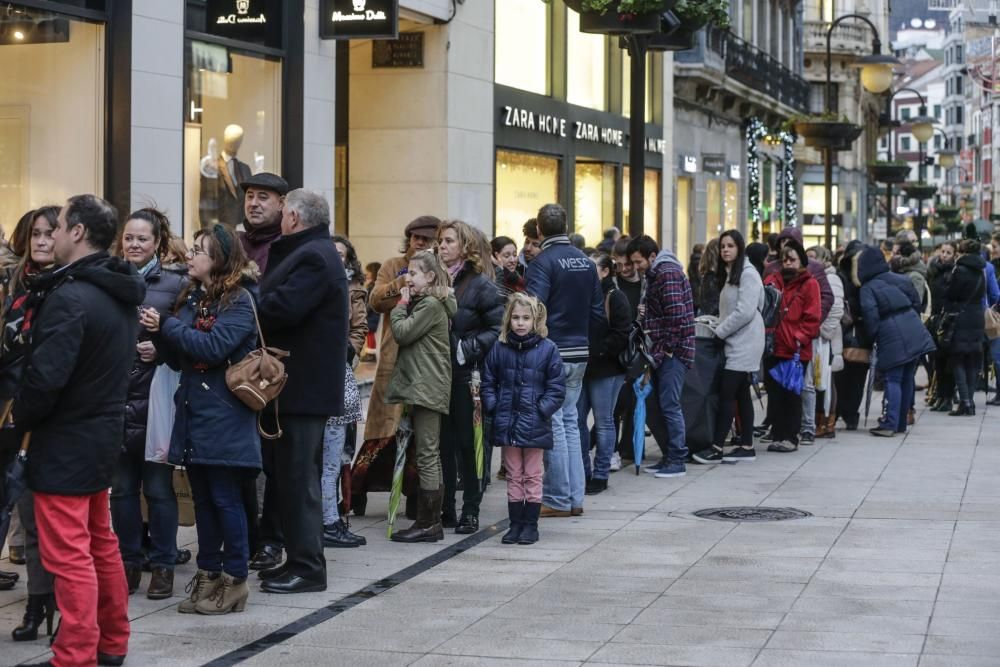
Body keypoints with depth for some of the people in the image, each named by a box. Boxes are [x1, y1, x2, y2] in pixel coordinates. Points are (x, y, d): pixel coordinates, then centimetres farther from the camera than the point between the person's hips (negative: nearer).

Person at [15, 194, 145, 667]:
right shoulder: (120, 294, 6)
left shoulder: (69, 297, -21)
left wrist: (21, 417, -8)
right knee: (100, 544, 19)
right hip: (104, 430, 9)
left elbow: (46, 375, -25)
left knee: (68, 557, -5)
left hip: (66, 440, -9)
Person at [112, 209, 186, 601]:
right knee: (121, 487, 7)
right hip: (116, 399, 3)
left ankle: (163, 565, 11)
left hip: (156, 401, -3)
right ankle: (128, 562, 17)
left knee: (158, 487, 2)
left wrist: (162, 348, -15)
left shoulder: (175, 285, 0)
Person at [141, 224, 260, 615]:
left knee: (225, 499, -3)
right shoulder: (193, 298, 14)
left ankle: (235, 580, 4)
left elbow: (214, 346, -22)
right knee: (202, 498, 11)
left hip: (224, 419, -7)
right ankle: (208, 575, 18)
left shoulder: (240, 301, -9)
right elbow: (178, 358, 13)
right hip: (193, 413, 8)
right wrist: (159, 334, -7)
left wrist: (166, 325, -17)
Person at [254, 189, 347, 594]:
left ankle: (306, 568, -3)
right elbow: (281, 303, 14)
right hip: (300, 387, 11)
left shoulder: (313, 257, -16)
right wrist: (256, 295, -2)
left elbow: (281, 307, -27)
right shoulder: (314, 253, 19)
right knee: (292, 475, 15)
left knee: (297, 477, -7)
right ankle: (299, 559, 21)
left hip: (302, 389, -11)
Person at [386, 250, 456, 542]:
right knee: (429, 456, 11)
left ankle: (428, 524, -6)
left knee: (427, 457, -8)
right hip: (419, 387, 10)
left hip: (427, 387, -10)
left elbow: (402, 333, -15)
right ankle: (430, 522, 15)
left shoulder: (431, 305, -12)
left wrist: (401, 306, -3)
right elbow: (404, 336, 16)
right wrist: (406, 305, 6)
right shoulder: (422, 303, 18)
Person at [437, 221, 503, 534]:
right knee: (443, 441, 8)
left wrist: (469, 349, -14)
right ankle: (445, 508, 15)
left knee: (468, 442, 0)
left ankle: (470, 511, 8)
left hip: (466, 375, -5)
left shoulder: (480, 284, -5)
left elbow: (499, 327, -9)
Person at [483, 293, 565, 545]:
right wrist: (493, 407, -3)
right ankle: (515, 524, 17)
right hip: (507, 424, 3)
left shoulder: (547, 349, -4)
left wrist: (542, 410, -13)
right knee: (513, 476, 11)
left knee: (532, 477, 6)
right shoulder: (499, 349, 4)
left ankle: (530, 525, 13)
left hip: (534, 424, -3)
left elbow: (556, 388, -4)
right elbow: (488, 382, 10)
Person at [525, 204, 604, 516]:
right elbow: (598, 311, 12)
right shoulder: (586, 262, 10)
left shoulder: (543, 263, -13)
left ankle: (558, 500, 2)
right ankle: (575, 497, 14)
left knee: (553, 425, -1)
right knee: (569, 422, 14)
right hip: (579, 354, 7)